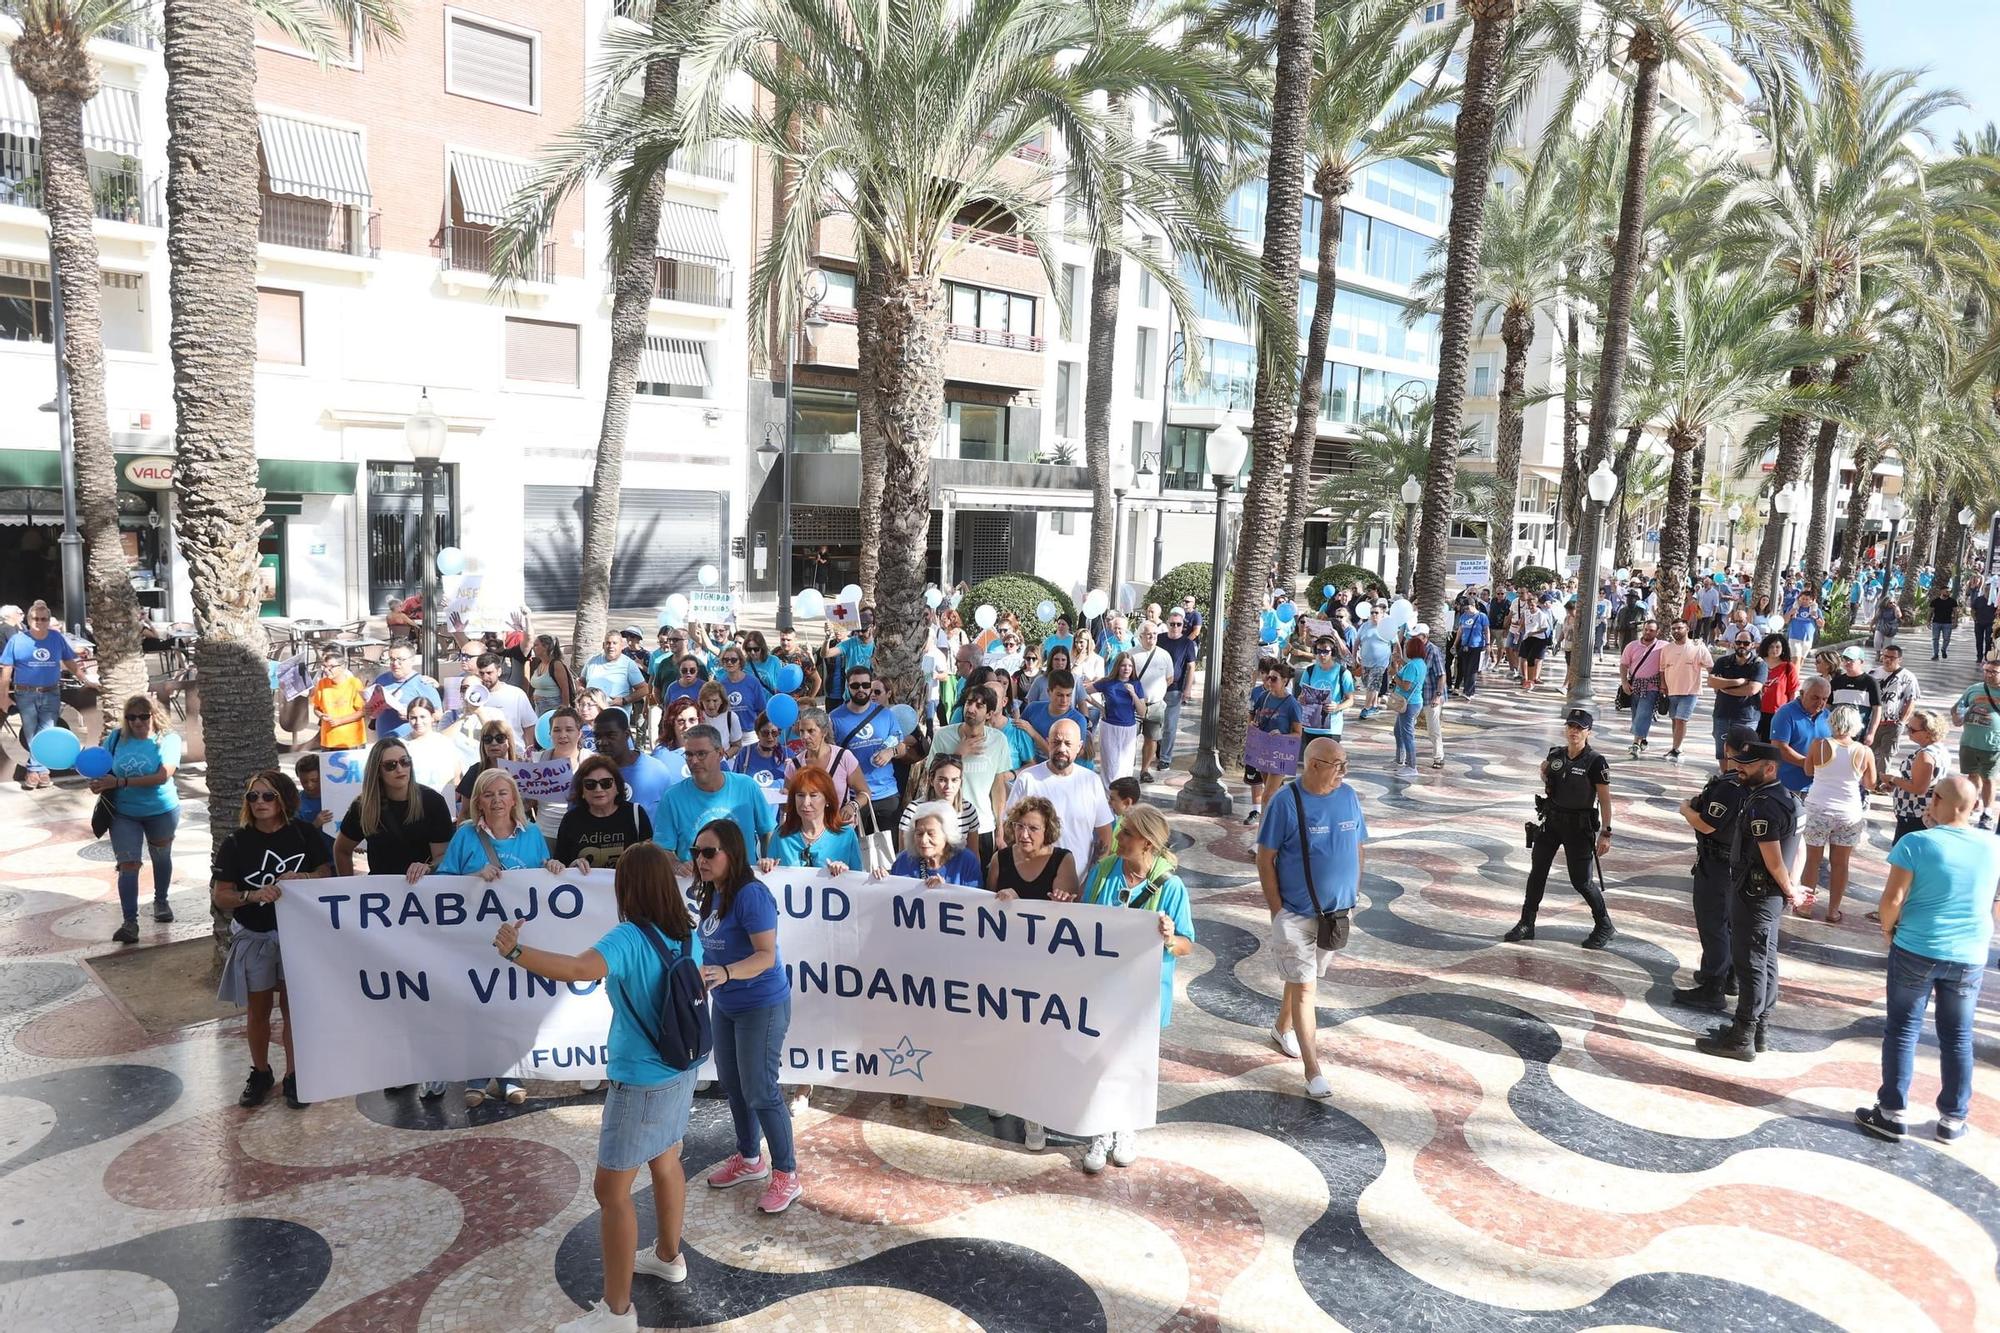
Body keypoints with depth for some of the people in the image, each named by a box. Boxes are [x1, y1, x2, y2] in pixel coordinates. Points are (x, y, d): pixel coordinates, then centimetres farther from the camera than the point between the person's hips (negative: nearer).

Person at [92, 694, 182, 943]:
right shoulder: (116, 737, -5)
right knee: (128, 865, -8)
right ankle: (130, 922, -8)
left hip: (161, 811, -1)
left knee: (161, 858, 19)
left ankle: (160, 901, 42)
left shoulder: (168, 739, -15)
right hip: (123, 813, 1)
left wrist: (120, 782, -30)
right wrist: (98, 782, -20)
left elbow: (163, 775, -25)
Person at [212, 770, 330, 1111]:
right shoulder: (236, 843, -8)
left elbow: (325, 873, 2)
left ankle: (293, 1075, 22)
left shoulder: (303, 834, -7)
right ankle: (260, 1073, 33)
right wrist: (252, 895, -26)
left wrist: (301, 878, -18)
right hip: (254, 936, 1)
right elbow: (219, 895, -8)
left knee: (293, 1006, 8)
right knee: (258, 1009, 14)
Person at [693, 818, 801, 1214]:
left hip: (761, 1006, -9)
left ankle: (786, 1174, 13)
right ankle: (750, 1159, 37)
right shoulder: (712, 893, 0)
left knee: (760, 1091, -2)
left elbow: (767, 955, -28)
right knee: (731, 1084, 19)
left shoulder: (750, 894, -24)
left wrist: (725, 973, -41)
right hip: (726, 1005, 9)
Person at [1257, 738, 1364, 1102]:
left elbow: (1359, 849, 10)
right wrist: (1277, 910, -12)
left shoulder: (1348, 796, -1)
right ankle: (1313, 1071, 1)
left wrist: (1352, 898, 8)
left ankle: (1283, 1027, 44)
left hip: (1337, 913, 5)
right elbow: (1265, 858, -11)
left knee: (1302, 976, 21)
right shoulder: (1286, 802, -16)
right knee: (1304, 987, -3)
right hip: (1296, 914, -5)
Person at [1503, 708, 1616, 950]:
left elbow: (1605, 800, -14)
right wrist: (1544, 773, 0)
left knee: (1581, 880, 1)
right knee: (1537, 873, 6)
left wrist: (1605, 833, -17)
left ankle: (1604, 927, 22)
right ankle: (1526, 924, 16)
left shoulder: (1595, 762, -15)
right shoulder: (1555, 754, 1)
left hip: (1579, 827, -5)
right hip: (1551, 821, 5)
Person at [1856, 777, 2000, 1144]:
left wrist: (1888, 930, 0)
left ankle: (1893, 1114, 12)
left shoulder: (1916, 843, -15)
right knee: (1958, 1038, 13)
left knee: (1903, 1030, 7)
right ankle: (1953, 1120, 22)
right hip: (1970, 957, 3)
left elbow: (1892, 899, -17)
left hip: (1915, 951, -3)